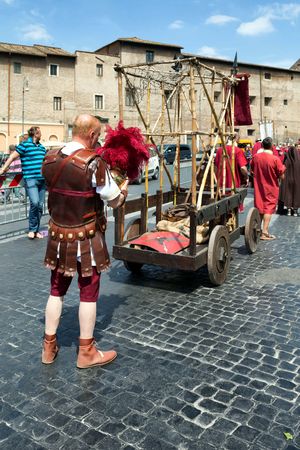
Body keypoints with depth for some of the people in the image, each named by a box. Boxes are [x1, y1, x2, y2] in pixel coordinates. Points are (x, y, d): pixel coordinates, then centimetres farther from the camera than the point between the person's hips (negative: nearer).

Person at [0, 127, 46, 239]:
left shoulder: (42, 147, 18)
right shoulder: (25, 144, -3)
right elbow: (12, 157, -4)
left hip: (42, 179, 7)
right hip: (30, 179, -7)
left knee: (40, 206, 6)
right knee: (34, 203, -19)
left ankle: (36, 230, 17)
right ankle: (32, 229, -3)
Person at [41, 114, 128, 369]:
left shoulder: (50, 159, 0)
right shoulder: (93, 163, -19)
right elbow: (116, 202, -12)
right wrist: (125, 186, 9)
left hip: (58, 235, 6)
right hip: (86, 239, -5)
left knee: (56, 290, 18)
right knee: (88, 293, 8)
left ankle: (49, 347, 30)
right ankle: (86, 352, 22)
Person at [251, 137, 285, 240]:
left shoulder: (256, 157, -7)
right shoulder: (275, 159, -18)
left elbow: (252, 170, 11)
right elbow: (282, 177, -12)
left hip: (259, 187, 4)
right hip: (271, 188, -4)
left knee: (259, 208, 16)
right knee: (269, 209, 3)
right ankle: (264, 232, -1)